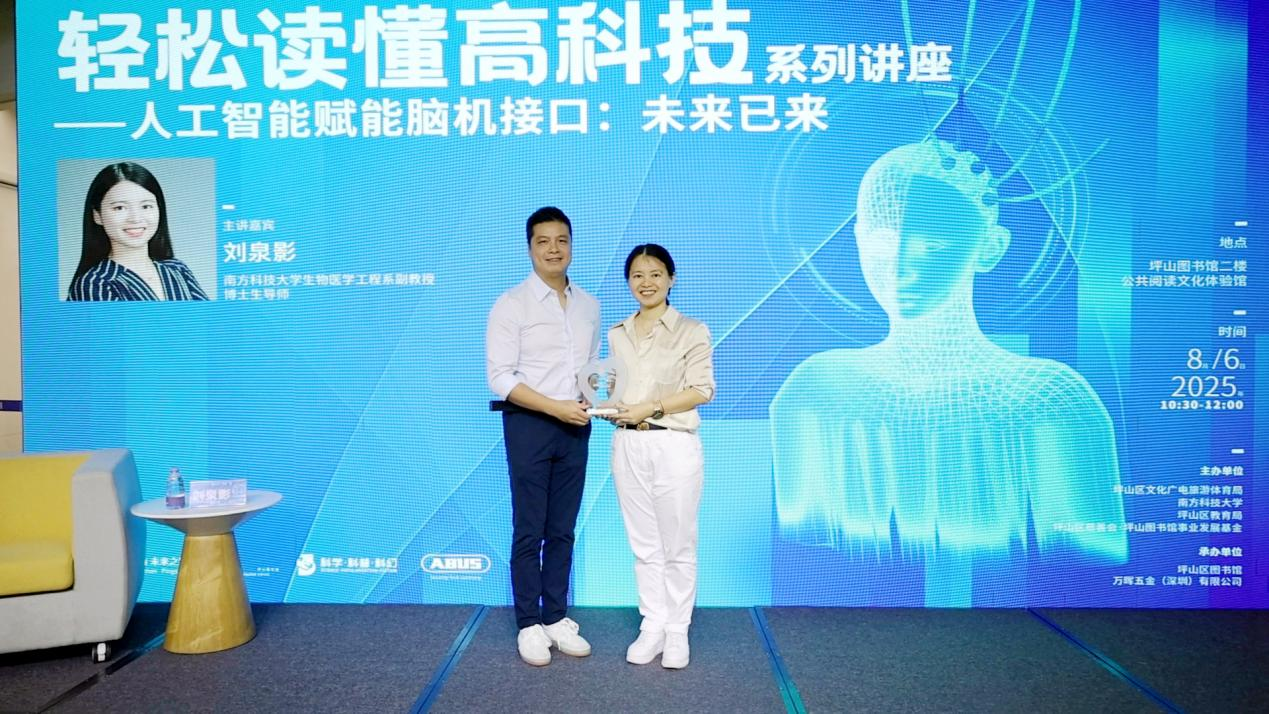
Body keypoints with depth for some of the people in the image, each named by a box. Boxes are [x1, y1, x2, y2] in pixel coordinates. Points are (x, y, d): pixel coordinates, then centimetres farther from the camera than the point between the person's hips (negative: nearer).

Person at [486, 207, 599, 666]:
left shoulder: (588, 305, 10)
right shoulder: (511, 305, -7)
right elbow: (500, 377, -12)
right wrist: (556, 407, -18)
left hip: (574, 428, 5)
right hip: (529, 424, -5)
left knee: (562, 530, 12)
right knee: (529, 531, 3)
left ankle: (557, 618, 24)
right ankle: (529, 626, 16)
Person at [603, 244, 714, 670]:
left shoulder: (692, 331, -2)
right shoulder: (617, 334, 13)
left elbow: (701, 390, -8)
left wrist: (649, 408, -17)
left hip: (675, 446, -4)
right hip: (628, 446, 4)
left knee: (678, 545, 4)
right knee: (644, 544, 10)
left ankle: (678, 631, 17)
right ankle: (652, 626, 21)